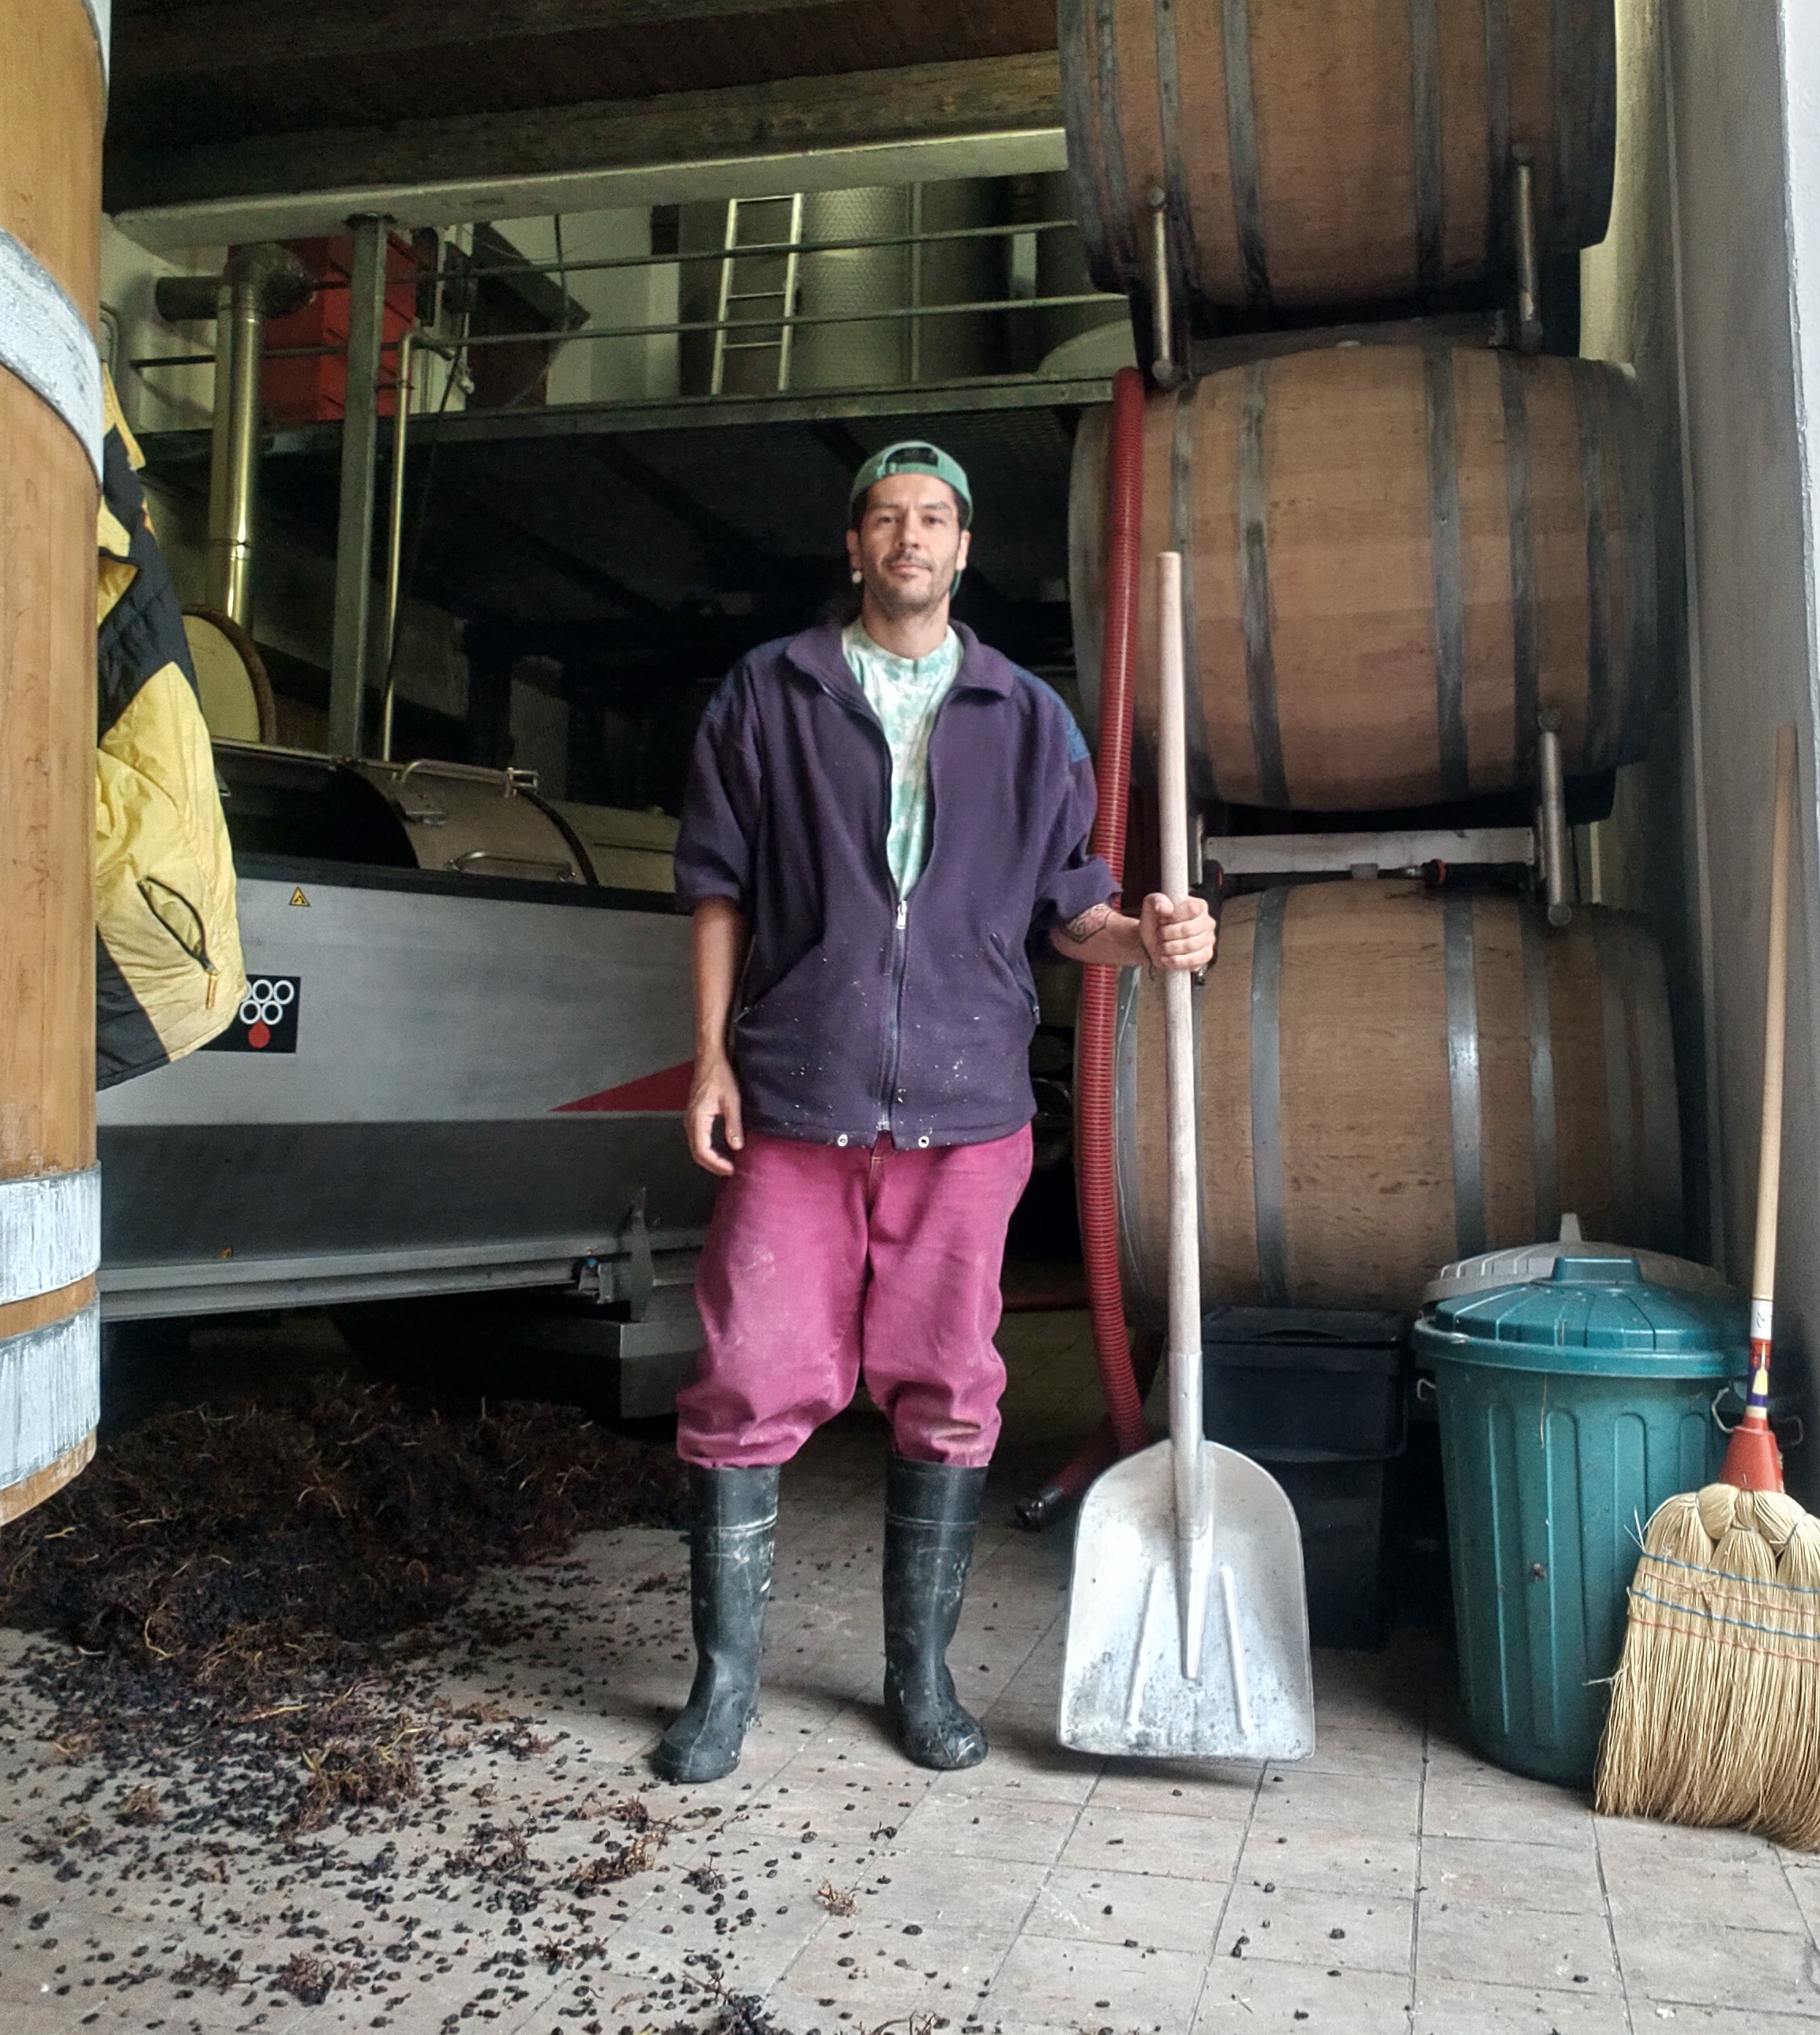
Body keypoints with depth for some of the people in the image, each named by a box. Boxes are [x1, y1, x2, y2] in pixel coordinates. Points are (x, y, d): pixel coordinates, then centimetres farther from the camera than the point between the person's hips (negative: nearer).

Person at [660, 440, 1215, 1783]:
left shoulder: (1028, 718, 12)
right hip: (792, 1106, -1)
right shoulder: (769, 696, 9)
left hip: (965, 1113, 1)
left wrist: (1146, 938, -10)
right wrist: (711, 1054, 0)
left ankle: (922, 1673, 24)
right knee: (753, 1386, -1)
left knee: (946, 1392, 7)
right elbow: (718, 884, 8)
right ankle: (726, 1677, 16)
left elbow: (1063, 902, 12)